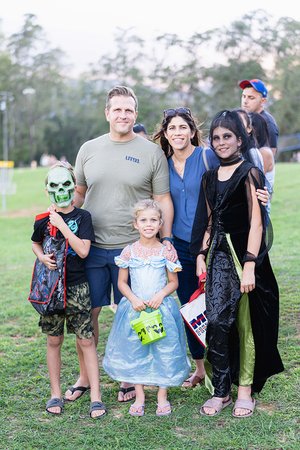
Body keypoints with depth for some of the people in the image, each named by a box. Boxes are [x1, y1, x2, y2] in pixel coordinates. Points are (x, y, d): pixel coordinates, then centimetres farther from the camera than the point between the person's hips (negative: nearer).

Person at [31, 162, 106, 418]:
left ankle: (96, 397, 6)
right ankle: (56, 394, 22)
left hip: (77, 286, -2)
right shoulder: (43, 220, 3)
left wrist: (62, 225, -18)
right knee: (54, 340, 10)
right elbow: (36, 244, 20)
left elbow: (83, 250, -15)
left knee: (86, 340, -1)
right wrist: (42, 257, -2)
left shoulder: (82, 217, -5)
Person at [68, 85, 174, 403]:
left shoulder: (152, 152, 0)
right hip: (91, 246, 2)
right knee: (86, 312, 7)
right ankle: (84, 377, 24)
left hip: (133, 248, -2)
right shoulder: (89, 149, 8)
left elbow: (163, 200, 1)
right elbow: (77, 194, 16)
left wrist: (166, 241, -7)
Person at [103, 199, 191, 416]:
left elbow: (173, 282, 3)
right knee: (135, 351, 7)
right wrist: (133, 299, -12)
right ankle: (139, 396, 22)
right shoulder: (129, 251, -1)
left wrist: (161, 295, -14)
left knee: (164, 351, 3)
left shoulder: (166, 251, -2)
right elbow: (122, 282, 4)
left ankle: (162, 396, 19)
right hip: (135, 308, 1)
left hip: (161, 308, -1)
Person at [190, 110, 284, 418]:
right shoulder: (210, 178, 12)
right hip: (218, 255, 5)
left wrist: (249, 266, -17)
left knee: (245, 325, 5)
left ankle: (245, 389, 17)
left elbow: (256, 223, -12)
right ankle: (220, 390, 4)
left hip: (244, 254, -4)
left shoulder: (249, 173, -7)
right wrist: (201, 254, 9)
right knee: (217, 322, -6)